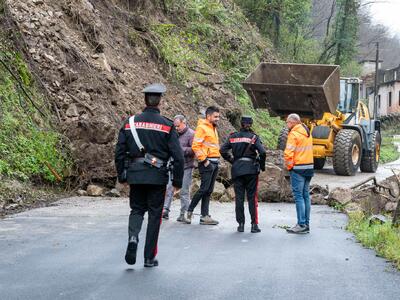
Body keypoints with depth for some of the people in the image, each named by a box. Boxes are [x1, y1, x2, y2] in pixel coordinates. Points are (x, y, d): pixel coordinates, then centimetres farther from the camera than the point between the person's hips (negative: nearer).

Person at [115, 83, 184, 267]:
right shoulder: (167, 126, -5)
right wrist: (178, 181, 2)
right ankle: (149, 257, 11)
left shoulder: (130, 123, 2)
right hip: (157, 176, -2)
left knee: (136, 209, 17)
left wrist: (122, 175, 14)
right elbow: (178, 156, -7)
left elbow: (119, 152, 4)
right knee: (154, 214, 8)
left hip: (135, 175, 2)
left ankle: (133, 237, -12)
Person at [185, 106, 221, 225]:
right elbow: (196, 146, -16)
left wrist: (216, 160, 17)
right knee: (204, 189, -11)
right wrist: (204, 160, -17)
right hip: (207, 163, -9)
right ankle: (189, 211, 2)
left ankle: (205, 216, 9)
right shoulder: (202, 128, -9)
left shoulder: (213, 128, 19)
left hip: (215, 163, 9)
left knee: (208, 191, 7)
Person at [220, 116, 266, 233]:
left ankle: (241, 224, 8)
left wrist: (231, 160, 10)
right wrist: (262, 165, 0)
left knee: (239, 197, 7)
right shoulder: (253, 137, -3)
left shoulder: (233, 137, 4)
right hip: (251, 169, -2)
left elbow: (223, 150, 0)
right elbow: (262, 152, -14)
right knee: (252, 197, 4)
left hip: (237, 169, 2)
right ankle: (254, 224, 2)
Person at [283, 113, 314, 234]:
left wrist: (289, 166, -5)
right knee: (306, 195, 11)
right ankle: (306, 224, 15)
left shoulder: (294, 134, -13)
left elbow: (289, 153, -19)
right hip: (309, 167, 8)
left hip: (298, 168, -8)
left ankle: (301, 225, -7)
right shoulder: (307, 133, 14)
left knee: (298, 196, -6)